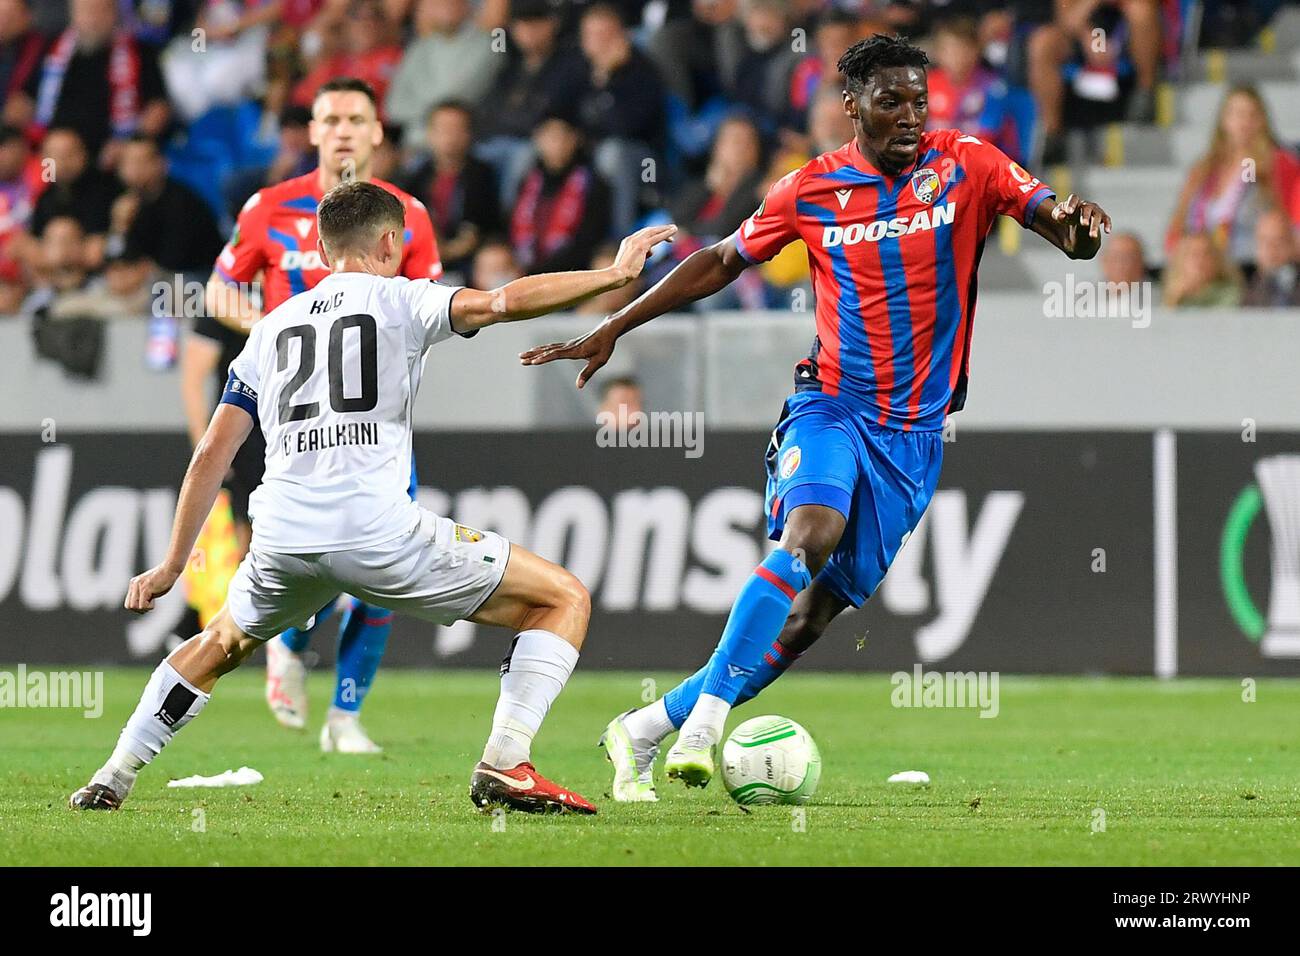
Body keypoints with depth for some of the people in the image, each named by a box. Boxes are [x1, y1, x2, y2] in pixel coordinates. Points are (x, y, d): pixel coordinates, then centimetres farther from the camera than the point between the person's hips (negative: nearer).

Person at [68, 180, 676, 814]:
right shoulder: (398, 300, 8)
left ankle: (111, 780, 29)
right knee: (564, 599, 6)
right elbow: (503, 303, -10)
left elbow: (212, 455, 19)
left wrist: (172, 566, 24)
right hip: (378, 533, -5)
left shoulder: (270, 329, 22)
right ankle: (505, 765, -9)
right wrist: (614, 275, -3)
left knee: (221, 644, 36)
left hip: (282, 541, 5)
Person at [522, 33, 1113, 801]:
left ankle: (646, 731, 10)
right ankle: (702, 725, -31)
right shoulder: (811, 189, 0)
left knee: (817, 610, -1)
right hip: (833, 406, -1)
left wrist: (1078, 223, -35)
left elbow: (1061, 228, -10)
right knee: (810, 536, -31)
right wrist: (613, 329, 11)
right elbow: (721, 262, 12)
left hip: (915, 433, 1)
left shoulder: (967, 164, -1)